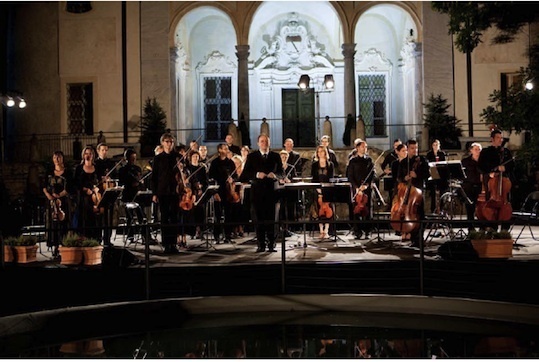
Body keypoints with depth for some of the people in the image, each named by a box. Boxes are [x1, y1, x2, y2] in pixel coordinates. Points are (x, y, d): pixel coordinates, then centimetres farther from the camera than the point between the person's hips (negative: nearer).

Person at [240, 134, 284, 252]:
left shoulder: (275, 156, 11)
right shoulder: (251, 156, 7)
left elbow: (281, 173, 7)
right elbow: (245, 174, 0)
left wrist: (275, 175, -14)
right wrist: (257, 174, -17)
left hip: (272, 191, 1)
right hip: (257, 192, 0)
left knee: (272, 219, 0)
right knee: (259, 219, 0)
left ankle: (271, 244, 7)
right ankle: (261, 244, 6)